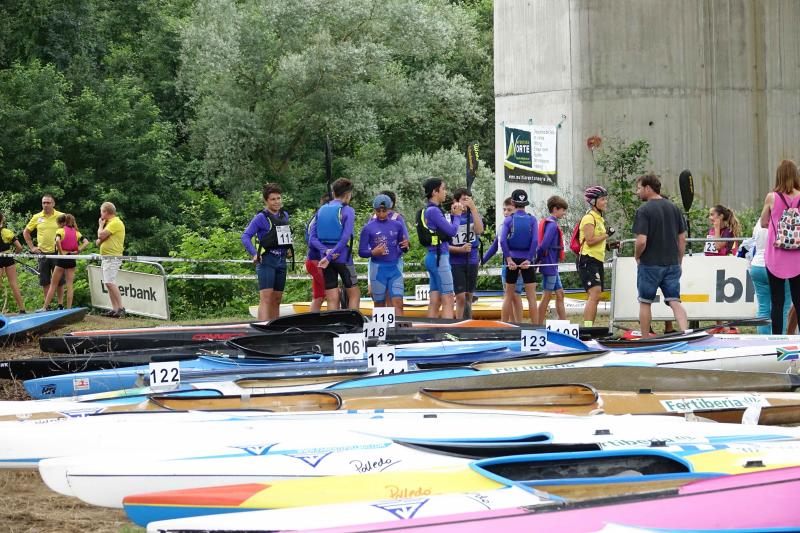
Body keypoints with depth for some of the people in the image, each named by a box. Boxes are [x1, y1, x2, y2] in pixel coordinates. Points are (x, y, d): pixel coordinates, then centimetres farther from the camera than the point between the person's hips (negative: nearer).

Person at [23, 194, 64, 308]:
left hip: (57, 253, -3)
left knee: (59, 281, 0)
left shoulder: (61, 216, -2)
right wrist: (31, 247, 10)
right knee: (44, 281, 5)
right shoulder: (37, 217, 6)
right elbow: (26, 232, 17)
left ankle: (60, 305, 9)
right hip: (43, 253, 3)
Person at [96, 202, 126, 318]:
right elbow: (99, 239, 25)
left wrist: (101, 225, 0)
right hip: (107, 257, 11)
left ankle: (120, 308, -19)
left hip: (113, 257, -11)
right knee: (109, 283, 9)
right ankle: (114, 309, 9)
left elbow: (101, 235, -18)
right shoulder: (110, 222, 20)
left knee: (110, 282, -18)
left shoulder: (115, 223, -12)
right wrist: (99, 241, 1)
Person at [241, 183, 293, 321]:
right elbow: (245, 236, -12)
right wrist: (254, 254, -22)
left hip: (281, 260, 7)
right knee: (266, 298, -17)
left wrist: (289, 248, 13)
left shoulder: (284, 215, 12)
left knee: (277, 299, 10)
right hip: (266, 260, -7)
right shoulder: (261, 217, -7)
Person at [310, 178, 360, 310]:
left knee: (332, 299, 5)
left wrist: (326, 251, -10)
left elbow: (312, 237, 2)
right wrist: (330, 256, -16)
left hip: (326, 260, 4)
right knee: (354, 294, 7)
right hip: (343, 258, -4)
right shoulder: (348, 211, -6)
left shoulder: (321, 210, 10)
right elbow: (345, 238, -17)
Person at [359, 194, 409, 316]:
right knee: (379, 304, 4)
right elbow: (361, 252, 1)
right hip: (378, 268, -1)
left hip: (394, 268, 2)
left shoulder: (397, 226, 7)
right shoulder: (368, 228, 0)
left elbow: (402, 249, 16)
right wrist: (373, 252, -19)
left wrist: (405, 246, -8)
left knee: (398, 302, -10)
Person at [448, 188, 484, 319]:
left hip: (472, 261, 3)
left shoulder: (473, 216, 4)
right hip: (456, 262, -3)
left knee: (469, 297, 9)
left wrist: (473, 208, -19)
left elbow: (479, 230, -17)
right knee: (461, 297, -10)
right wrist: (460, 249, -18)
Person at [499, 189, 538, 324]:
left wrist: (508, 259, -12)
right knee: (531, 296, 0)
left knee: (508, 295, 12)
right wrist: (529, 259, -10)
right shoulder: (532, 219, -1)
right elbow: (535, 240, -12)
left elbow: (502, 240, -13)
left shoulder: (508, 219, -1)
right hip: (526, 259, -1)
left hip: (512, 259, 1)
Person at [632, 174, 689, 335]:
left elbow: (641, 241, -19)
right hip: (672, 264, 5)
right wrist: (679, 262, 16)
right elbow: (682, 239, 9)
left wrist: (637, 256, 0)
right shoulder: (674, 208, 6)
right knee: (674, 301, 2)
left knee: (645, 303, 9)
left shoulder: (644, 211, -13)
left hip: (650, 264, -5)